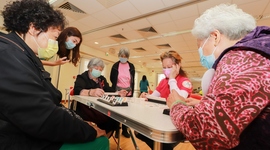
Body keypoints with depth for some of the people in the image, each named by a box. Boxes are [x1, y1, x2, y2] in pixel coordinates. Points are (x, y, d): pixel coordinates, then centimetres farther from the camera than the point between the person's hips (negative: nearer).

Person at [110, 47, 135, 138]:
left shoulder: (131, 66, 4)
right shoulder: (115, 66, 0)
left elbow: (133, 80, 6)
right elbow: (112, 78, 5)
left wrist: (132, 91, 2)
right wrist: (116, 86, -3)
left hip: (128, 92, 1)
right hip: (118, 91, -1)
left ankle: (124, 130, 25)